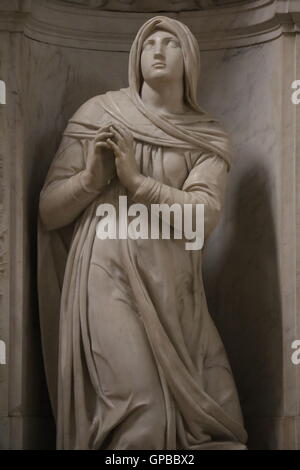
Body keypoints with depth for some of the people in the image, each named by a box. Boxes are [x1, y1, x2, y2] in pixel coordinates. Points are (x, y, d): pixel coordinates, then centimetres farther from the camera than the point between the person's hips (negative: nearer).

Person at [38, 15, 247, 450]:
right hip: (109, 277, -3)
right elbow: (48, 210, 5)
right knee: (142, 410, -18)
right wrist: (92, 177, -12)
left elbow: (206, 215, -7)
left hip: (174, 288, 3)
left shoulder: (208, 138, 10)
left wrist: (137, 181, -14)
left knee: (216, 413, 2)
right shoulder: (98, 114, 6)